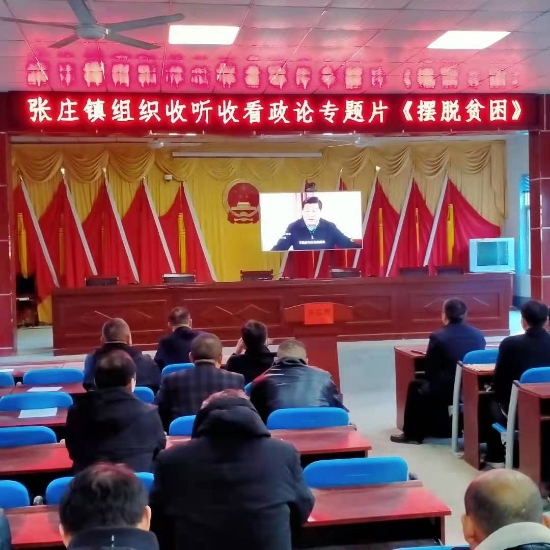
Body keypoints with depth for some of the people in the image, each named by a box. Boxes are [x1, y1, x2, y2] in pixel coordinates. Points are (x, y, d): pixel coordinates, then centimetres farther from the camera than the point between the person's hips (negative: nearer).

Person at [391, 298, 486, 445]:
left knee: (415, 386, 22)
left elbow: (430, 371, -3)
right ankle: (439, 427, 39)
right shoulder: (478, 335, 4)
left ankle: (412, 434, 28)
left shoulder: (437, 336, -10)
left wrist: (434, 382, 19)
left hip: (446, 390, -6)